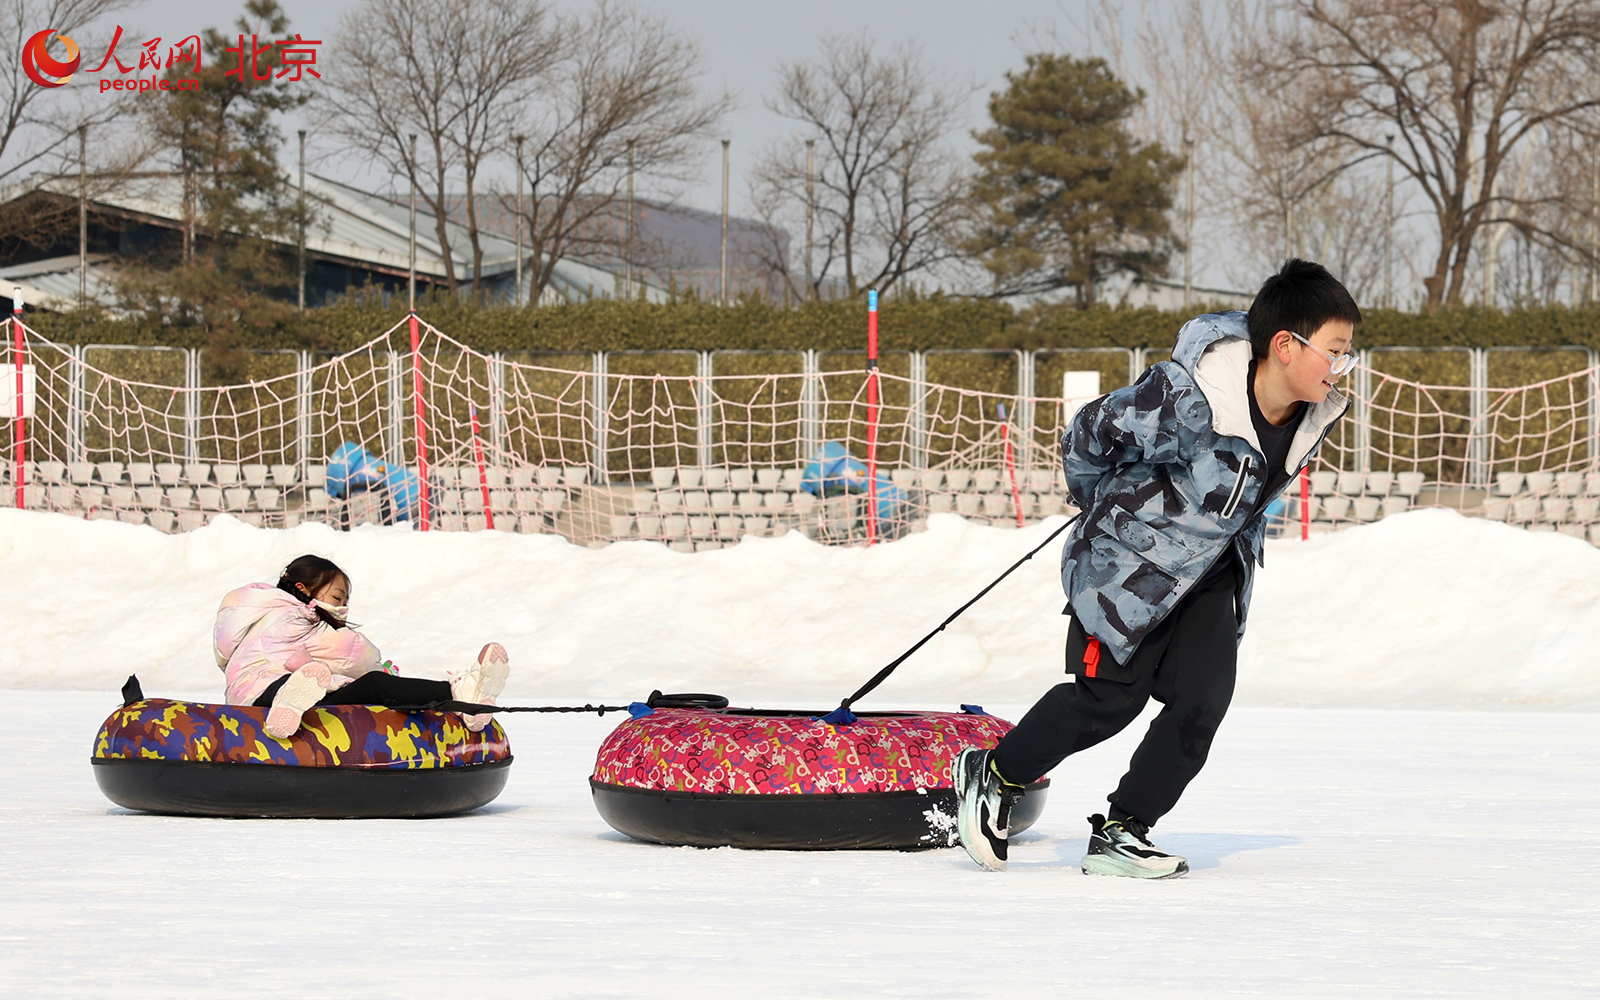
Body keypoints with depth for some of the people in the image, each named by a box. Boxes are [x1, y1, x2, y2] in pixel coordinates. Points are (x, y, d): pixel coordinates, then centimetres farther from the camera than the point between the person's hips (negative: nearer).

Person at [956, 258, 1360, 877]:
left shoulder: (1314, 417, -12)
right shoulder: (1185, 399, -34)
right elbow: (1089, 435, -17)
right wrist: (1104, 507, 2)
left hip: (1213, 570, 6)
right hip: (1131, 561, -6)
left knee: (1203, 698, -8)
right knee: (1108, 697, 2)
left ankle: (1120, 833, 4)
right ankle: (992, 776, 26)